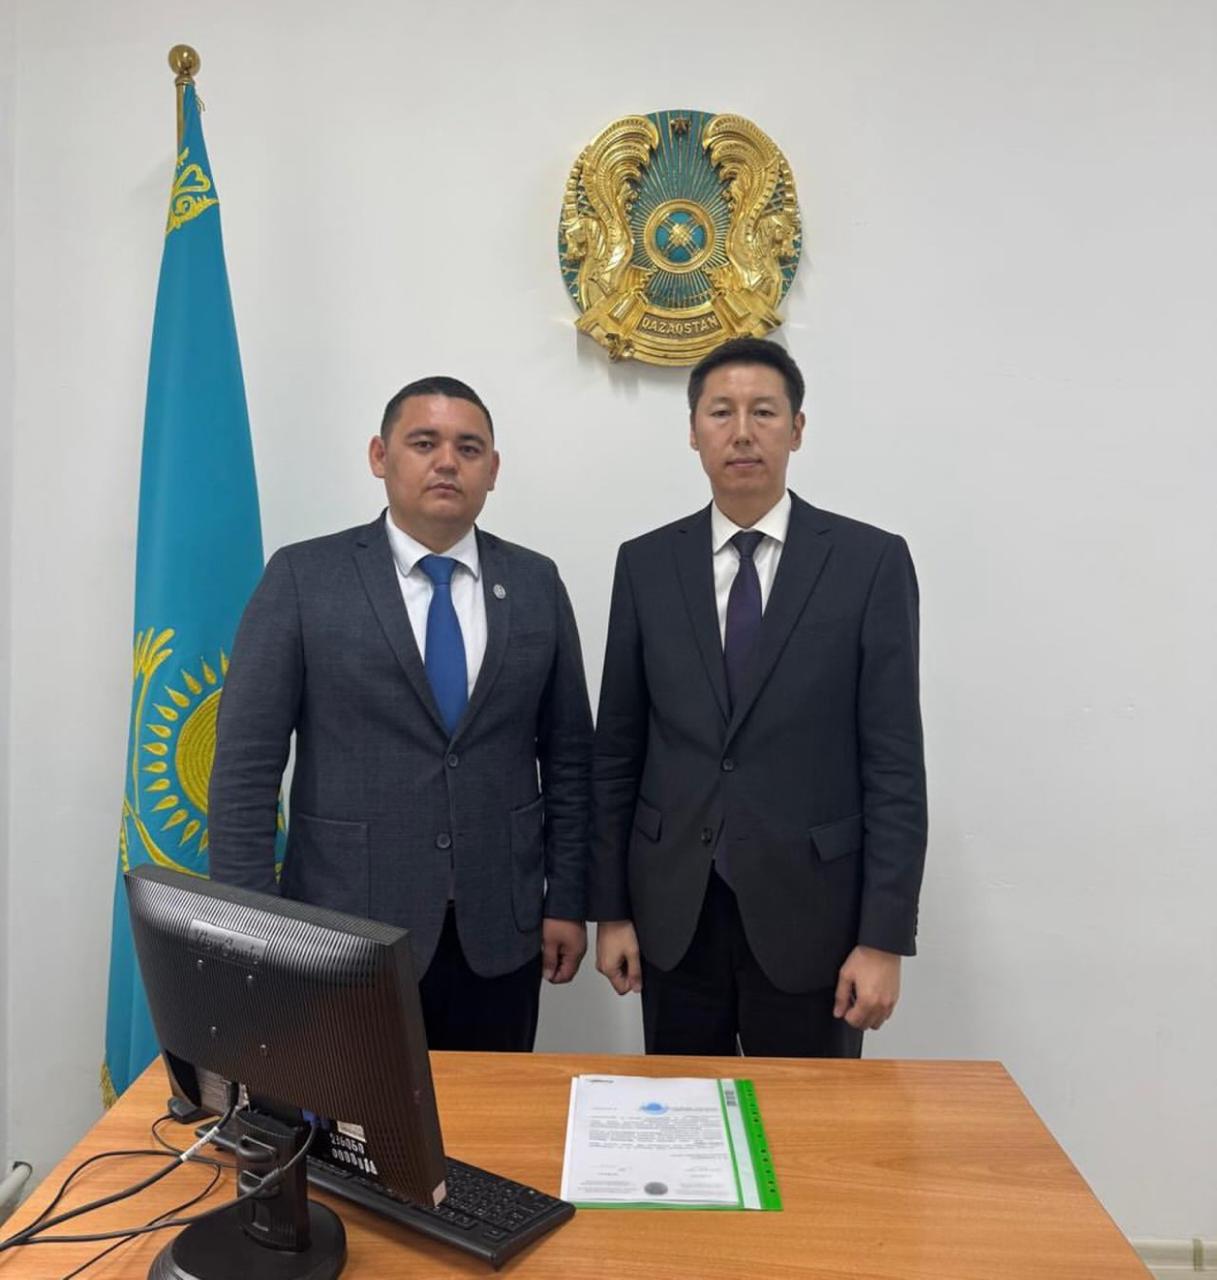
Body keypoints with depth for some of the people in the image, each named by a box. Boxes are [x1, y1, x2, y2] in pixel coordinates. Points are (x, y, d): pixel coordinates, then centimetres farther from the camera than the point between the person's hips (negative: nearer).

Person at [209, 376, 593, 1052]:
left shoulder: (536, 583, 3)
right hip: (348, 933, -2)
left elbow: (567, 755, 7)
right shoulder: (303, 577, -5)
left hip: (499, 932, 3)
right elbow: (246, 766, -6)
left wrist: (566, 901, 4)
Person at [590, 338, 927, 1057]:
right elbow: (617, 749, 4)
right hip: (674, 911, 2)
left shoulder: (871, 562, -4)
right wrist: (611, 908, 3)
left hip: (810, 910, -2)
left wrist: (884, 937, -9)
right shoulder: (646, 564, 3)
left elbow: (894, 762, -6)